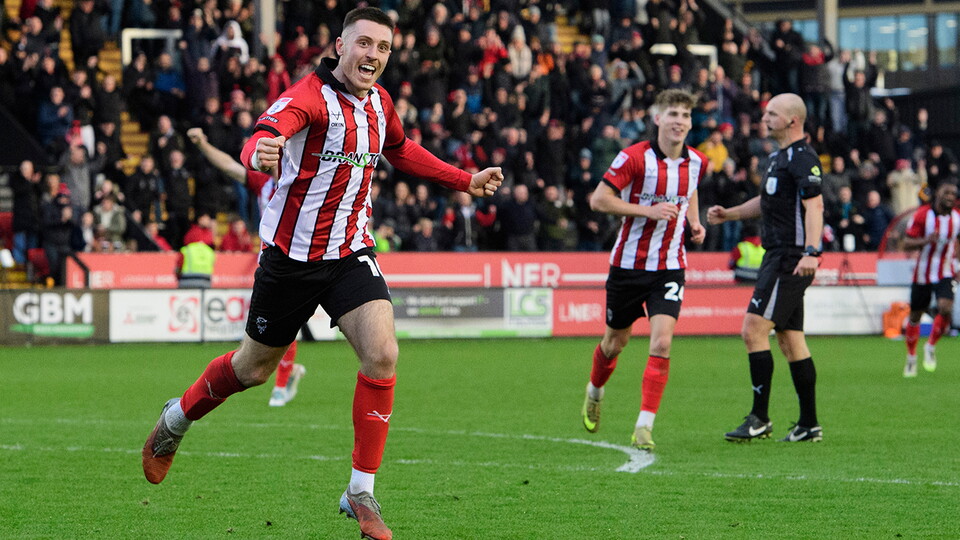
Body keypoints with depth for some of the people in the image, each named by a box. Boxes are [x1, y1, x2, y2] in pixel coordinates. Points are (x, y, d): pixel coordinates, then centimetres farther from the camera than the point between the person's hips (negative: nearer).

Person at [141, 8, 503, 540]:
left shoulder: (378, 102, 3)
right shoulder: (309, 96, -20)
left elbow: (400, 151, 27)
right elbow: (264, 136, -40)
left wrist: (464, 180, 25)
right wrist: (259, 153, -64)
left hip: (351, 255, 5)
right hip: (291, 256, -5)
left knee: (382, 353, -17)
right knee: (254, 367, 12)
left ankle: (360, 493, -7)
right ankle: (175, 420, 43)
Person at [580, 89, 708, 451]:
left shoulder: (697, 163, 1)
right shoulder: (635, 157, -15)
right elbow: (599, 200, -15)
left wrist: (695, 223, 4)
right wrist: (649, 210, -22)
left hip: (670, 267, 2)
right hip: (629, 263, -2)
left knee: (661, 343, -15)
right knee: (615, 343, 13)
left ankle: (644, 427, -12)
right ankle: (595, 392, 46)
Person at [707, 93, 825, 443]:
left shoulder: (802, 157, -12)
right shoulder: (779, 157, 19)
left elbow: (814, 205, -22)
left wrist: (811, 251, -32)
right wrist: (728, 214, 21)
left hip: (790, 259, -10)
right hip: (778, 257, 10)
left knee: (754, 329, -13)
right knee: (790, 340, 10)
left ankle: (760, 418, -10)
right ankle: (809, 424, 13)